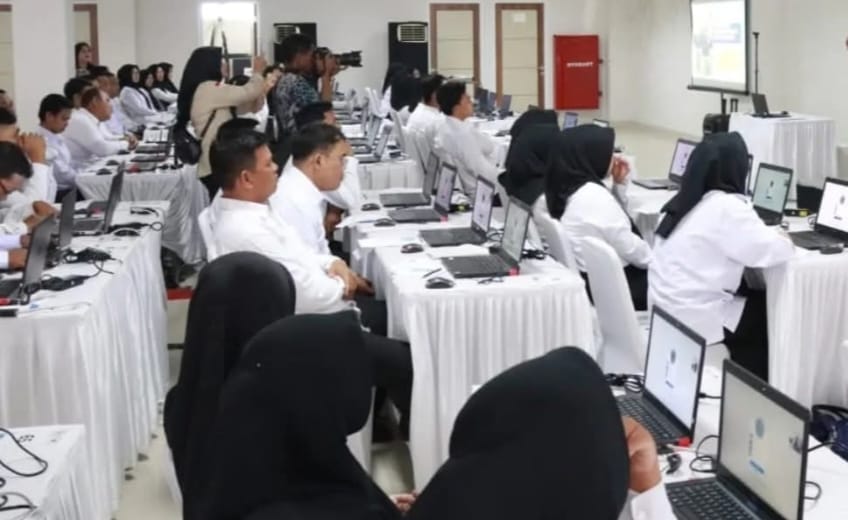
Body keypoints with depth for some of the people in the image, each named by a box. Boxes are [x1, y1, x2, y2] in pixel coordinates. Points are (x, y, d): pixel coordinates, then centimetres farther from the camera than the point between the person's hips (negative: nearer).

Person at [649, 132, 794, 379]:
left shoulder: (688, 199, 9)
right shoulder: (726, 207, -18)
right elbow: (767, 251, -21)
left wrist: (772, 235, 15)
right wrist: (785, 241, 1)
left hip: (668, 306, 8)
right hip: (692, 317, -8)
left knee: (757, 297, 22)